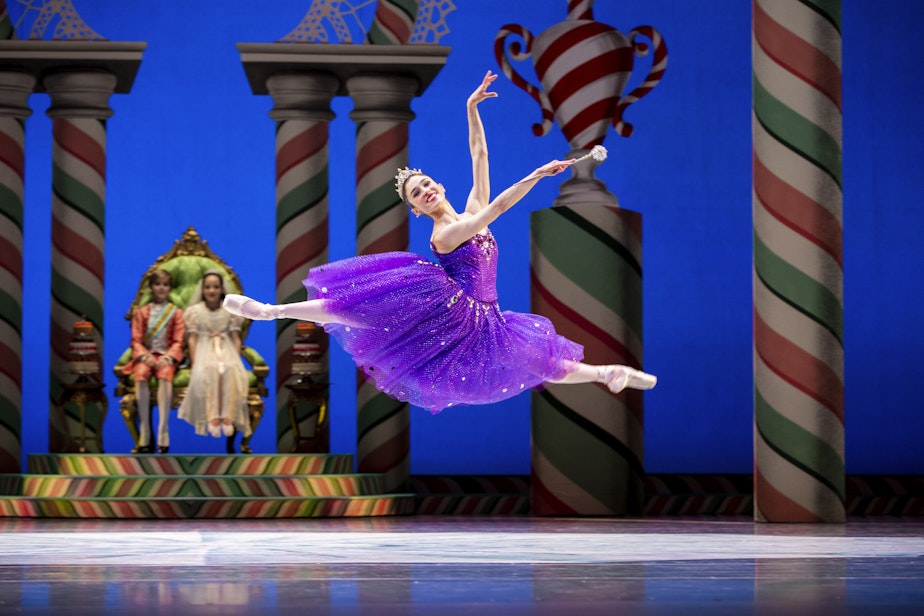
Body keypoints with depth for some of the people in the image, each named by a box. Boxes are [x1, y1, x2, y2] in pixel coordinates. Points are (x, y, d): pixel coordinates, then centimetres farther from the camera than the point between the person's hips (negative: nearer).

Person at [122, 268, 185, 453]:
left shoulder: (176, 313, 12)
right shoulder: (141, 313, 15)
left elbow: (178, 342, 4)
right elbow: (136, 341, 7)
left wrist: (167, 357, -16)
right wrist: (145, 356, -14)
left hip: (166, 356, -1)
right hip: (145, 355, 1)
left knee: (165, 375, -36)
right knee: (140, 376, -34)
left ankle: (163, 435, -41)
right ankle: (144, 436, -34)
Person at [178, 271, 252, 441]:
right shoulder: (195, 311, 6)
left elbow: (236, 338, 7)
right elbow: (192, 338, 1)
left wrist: (237, 359, -6)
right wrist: (194, 362, -10)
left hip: (226, 350, 1)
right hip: (204, 350, -1)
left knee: (231, 371, -35)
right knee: (208, 370, -37)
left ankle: (227, 416, -35)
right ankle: (212, 417, -36)